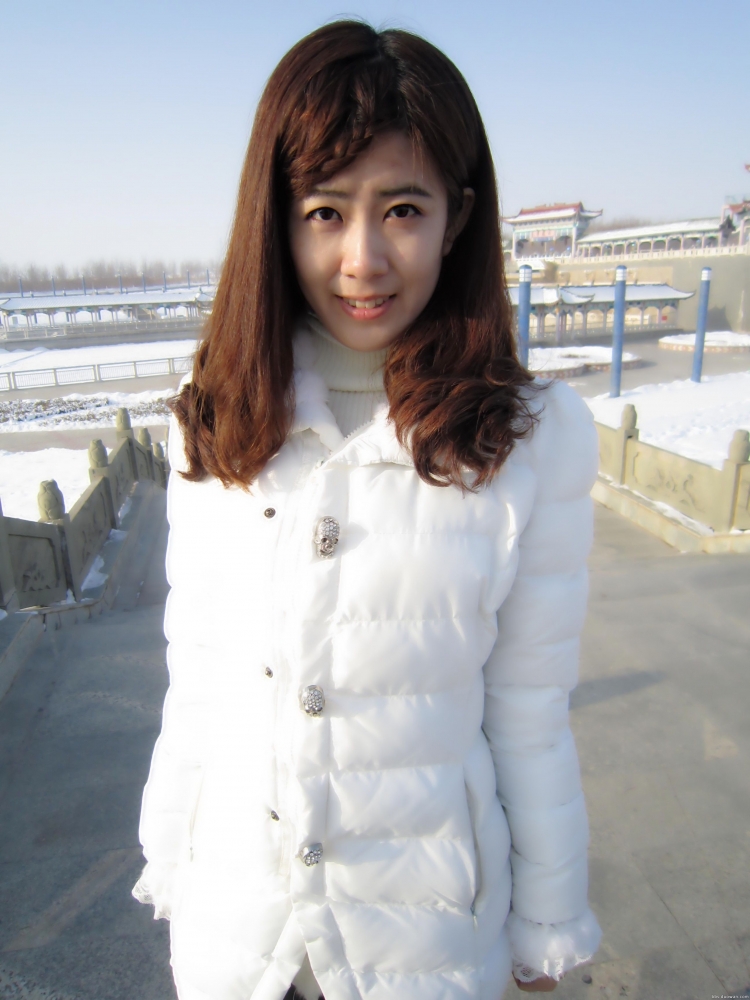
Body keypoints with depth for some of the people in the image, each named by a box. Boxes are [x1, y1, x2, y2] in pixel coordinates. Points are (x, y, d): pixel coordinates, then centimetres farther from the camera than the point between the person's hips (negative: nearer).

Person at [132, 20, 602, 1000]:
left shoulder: (538, 436, -17)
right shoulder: (216, 423, -10)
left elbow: (528, 708, -9)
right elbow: (197, 672, -2)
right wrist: (170, 861, 8)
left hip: (426, 917, -1)